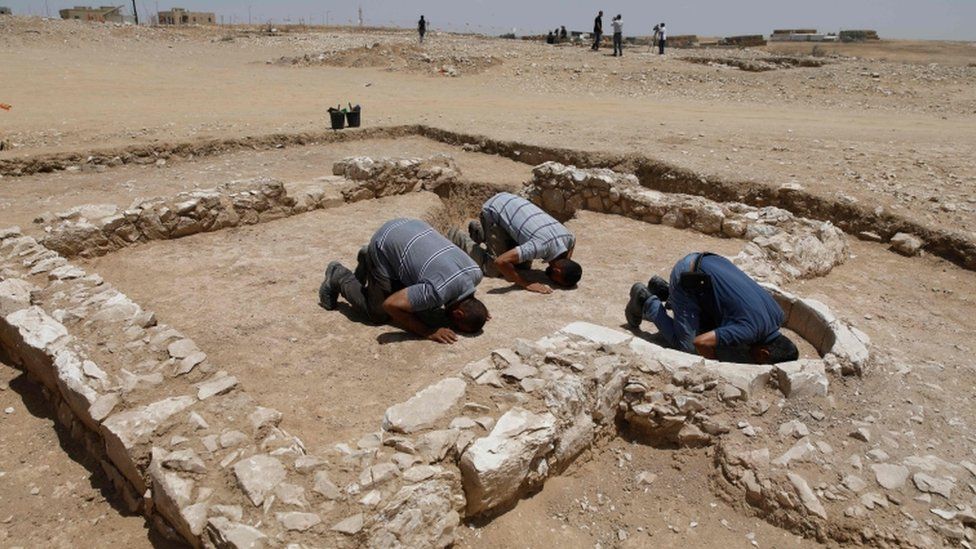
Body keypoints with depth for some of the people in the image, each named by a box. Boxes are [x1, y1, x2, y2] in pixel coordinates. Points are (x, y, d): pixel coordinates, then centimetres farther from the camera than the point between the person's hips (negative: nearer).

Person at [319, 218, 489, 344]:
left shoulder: (475, 273, -13)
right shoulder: (437, 292, -36)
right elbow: (391, 304, -31)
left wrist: (476, 309, 1)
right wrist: (428, 332, -26)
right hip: (384, 245, -7)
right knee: (378, 315, 1)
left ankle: (367, 261, 30)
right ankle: (339, 277, 22)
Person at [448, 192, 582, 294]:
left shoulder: (568, 238, -13)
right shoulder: (542, 246, -36)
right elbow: (500, 261, -41)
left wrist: (566, 262, 0)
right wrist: (527, 284, -33)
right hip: (493, 210, -7)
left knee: (524, 265, 10)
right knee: (493, 269, -10)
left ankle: (480, 232, 26)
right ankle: (458, 238, 11)